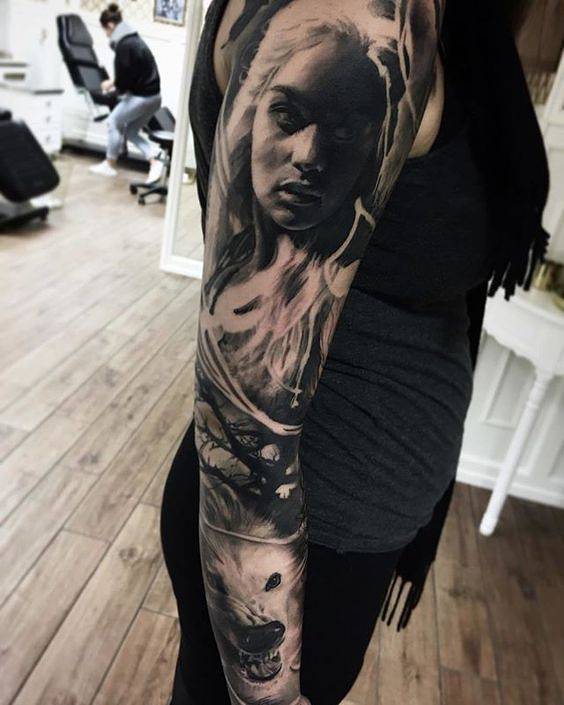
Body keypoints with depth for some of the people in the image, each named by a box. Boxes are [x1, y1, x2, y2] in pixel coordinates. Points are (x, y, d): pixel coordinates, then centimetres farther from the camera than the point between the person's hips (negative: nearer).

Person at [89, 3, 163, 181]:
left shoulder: (123, 44, -15)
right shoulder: (134, 39, 14)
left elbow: (125, 76, -17)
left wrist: (112, 84, 3)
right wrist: (115, 83, 20)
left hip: (141, 97, -9)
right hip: (153, 95, 9)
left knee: (114, 122, 9)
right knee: (130, 130, 17)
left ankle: (109, 165, 20)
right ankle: (155, 160, 3)